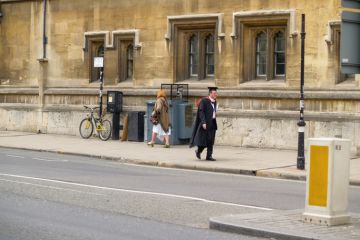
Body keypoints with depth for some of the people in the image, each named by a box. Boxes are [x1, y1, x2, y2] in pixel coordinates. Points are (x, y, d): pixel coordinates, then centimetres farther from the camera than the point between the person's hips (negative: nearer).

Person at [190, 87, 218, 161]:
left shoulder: (214, 101, 12)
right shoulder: (204, 101, -10)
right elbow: (201, 112, -15)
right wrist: (203, 122, -23)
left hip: (212, 123, 7)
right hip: (206, 123, -7)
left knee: (211, 141, 2)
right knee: (204, 139, -4)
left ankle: (209, 156, 3)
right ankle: (198, 151, 18)